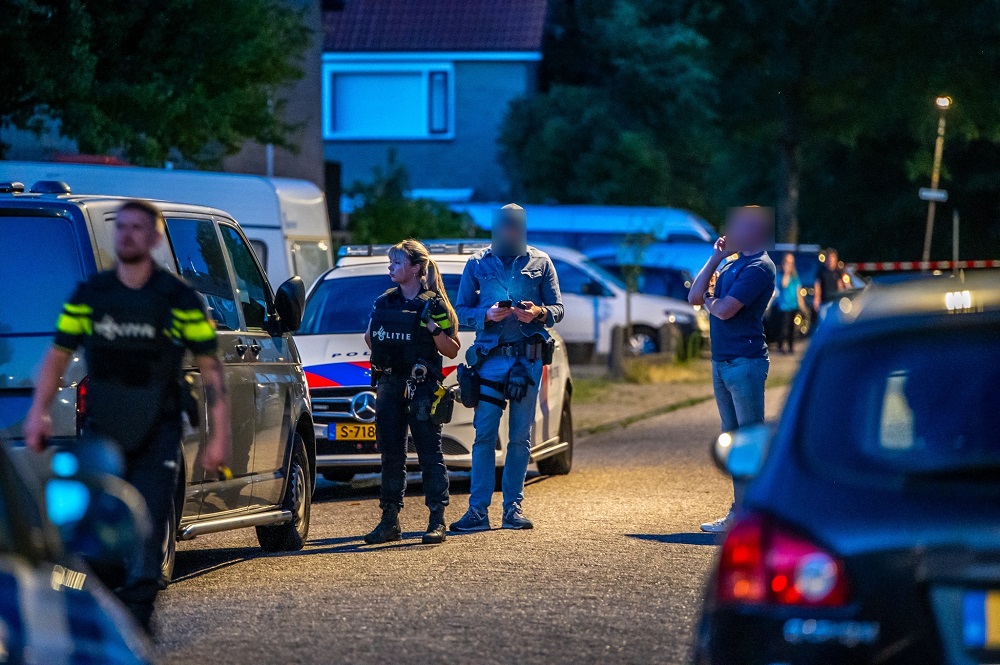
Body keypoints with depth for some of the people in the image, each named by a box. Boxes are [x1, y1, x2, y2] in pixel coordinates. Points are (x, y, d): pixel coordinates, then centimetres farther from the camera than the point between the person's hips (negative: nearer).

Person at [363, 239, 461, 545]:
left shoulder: (433, 304, -3)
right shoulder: (383, 302, 12)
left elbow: (452, 351, -5)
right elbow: (371, 341, 24)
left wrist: (433, 327, -18)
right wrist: (371, 336, 5)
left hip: (422, 386, -6)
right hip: (389, 383, 6)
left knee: (429, 453, -5)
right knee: (391, 454, 9)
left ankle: (437, 521, -5)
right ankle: (390, 520, 14)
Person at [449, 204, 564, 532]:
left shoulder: (540, 262, 11)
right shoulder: (478, 263, 10)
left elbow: (558, 309, 9)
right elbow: (461, 310, 7)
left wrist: (538, 313, -12)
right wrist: (487, 315, -12)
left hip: (529, 357, 1)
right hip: (490, 356, -1)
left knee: (521, 437, 4)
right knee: (484, 434, -7)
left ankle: (513, 507, 10)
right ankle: (478, 509, -8)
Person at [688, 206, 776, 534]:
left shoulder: (759, 267, -13)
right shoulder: (731, 265, 15)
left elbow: (725, 310, -19)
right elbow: (694, 296, 11)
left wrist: (708, 300, 3)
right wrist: (716, 257, 7)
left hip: (745, 363, -10)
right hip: (721, 362, 10)